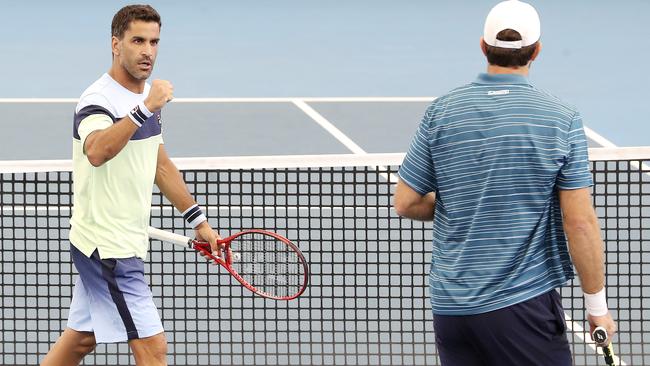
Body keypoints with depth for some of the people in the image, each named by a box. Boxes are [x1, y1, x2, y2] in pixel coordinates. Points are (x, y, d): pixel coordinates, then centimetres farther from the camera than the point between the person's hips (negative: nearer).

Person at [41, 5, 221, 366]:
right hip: (108, 247, -10)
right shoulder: (99, 101, -19)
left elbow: (161, 166, 23)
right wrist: (144, 110, -50)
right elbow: (97, 152, -43)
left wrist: (198, 220, 22)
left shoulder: (147, 97, 10)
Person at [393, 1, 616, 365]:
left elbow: (406, 203, 6)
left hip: (451, 306, 3)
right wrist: (597, 307, 0)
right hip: (525, 304, -3)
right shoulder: (563, 120, -7)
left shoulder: (441, 113, 1)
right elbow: (580, 222, -8)